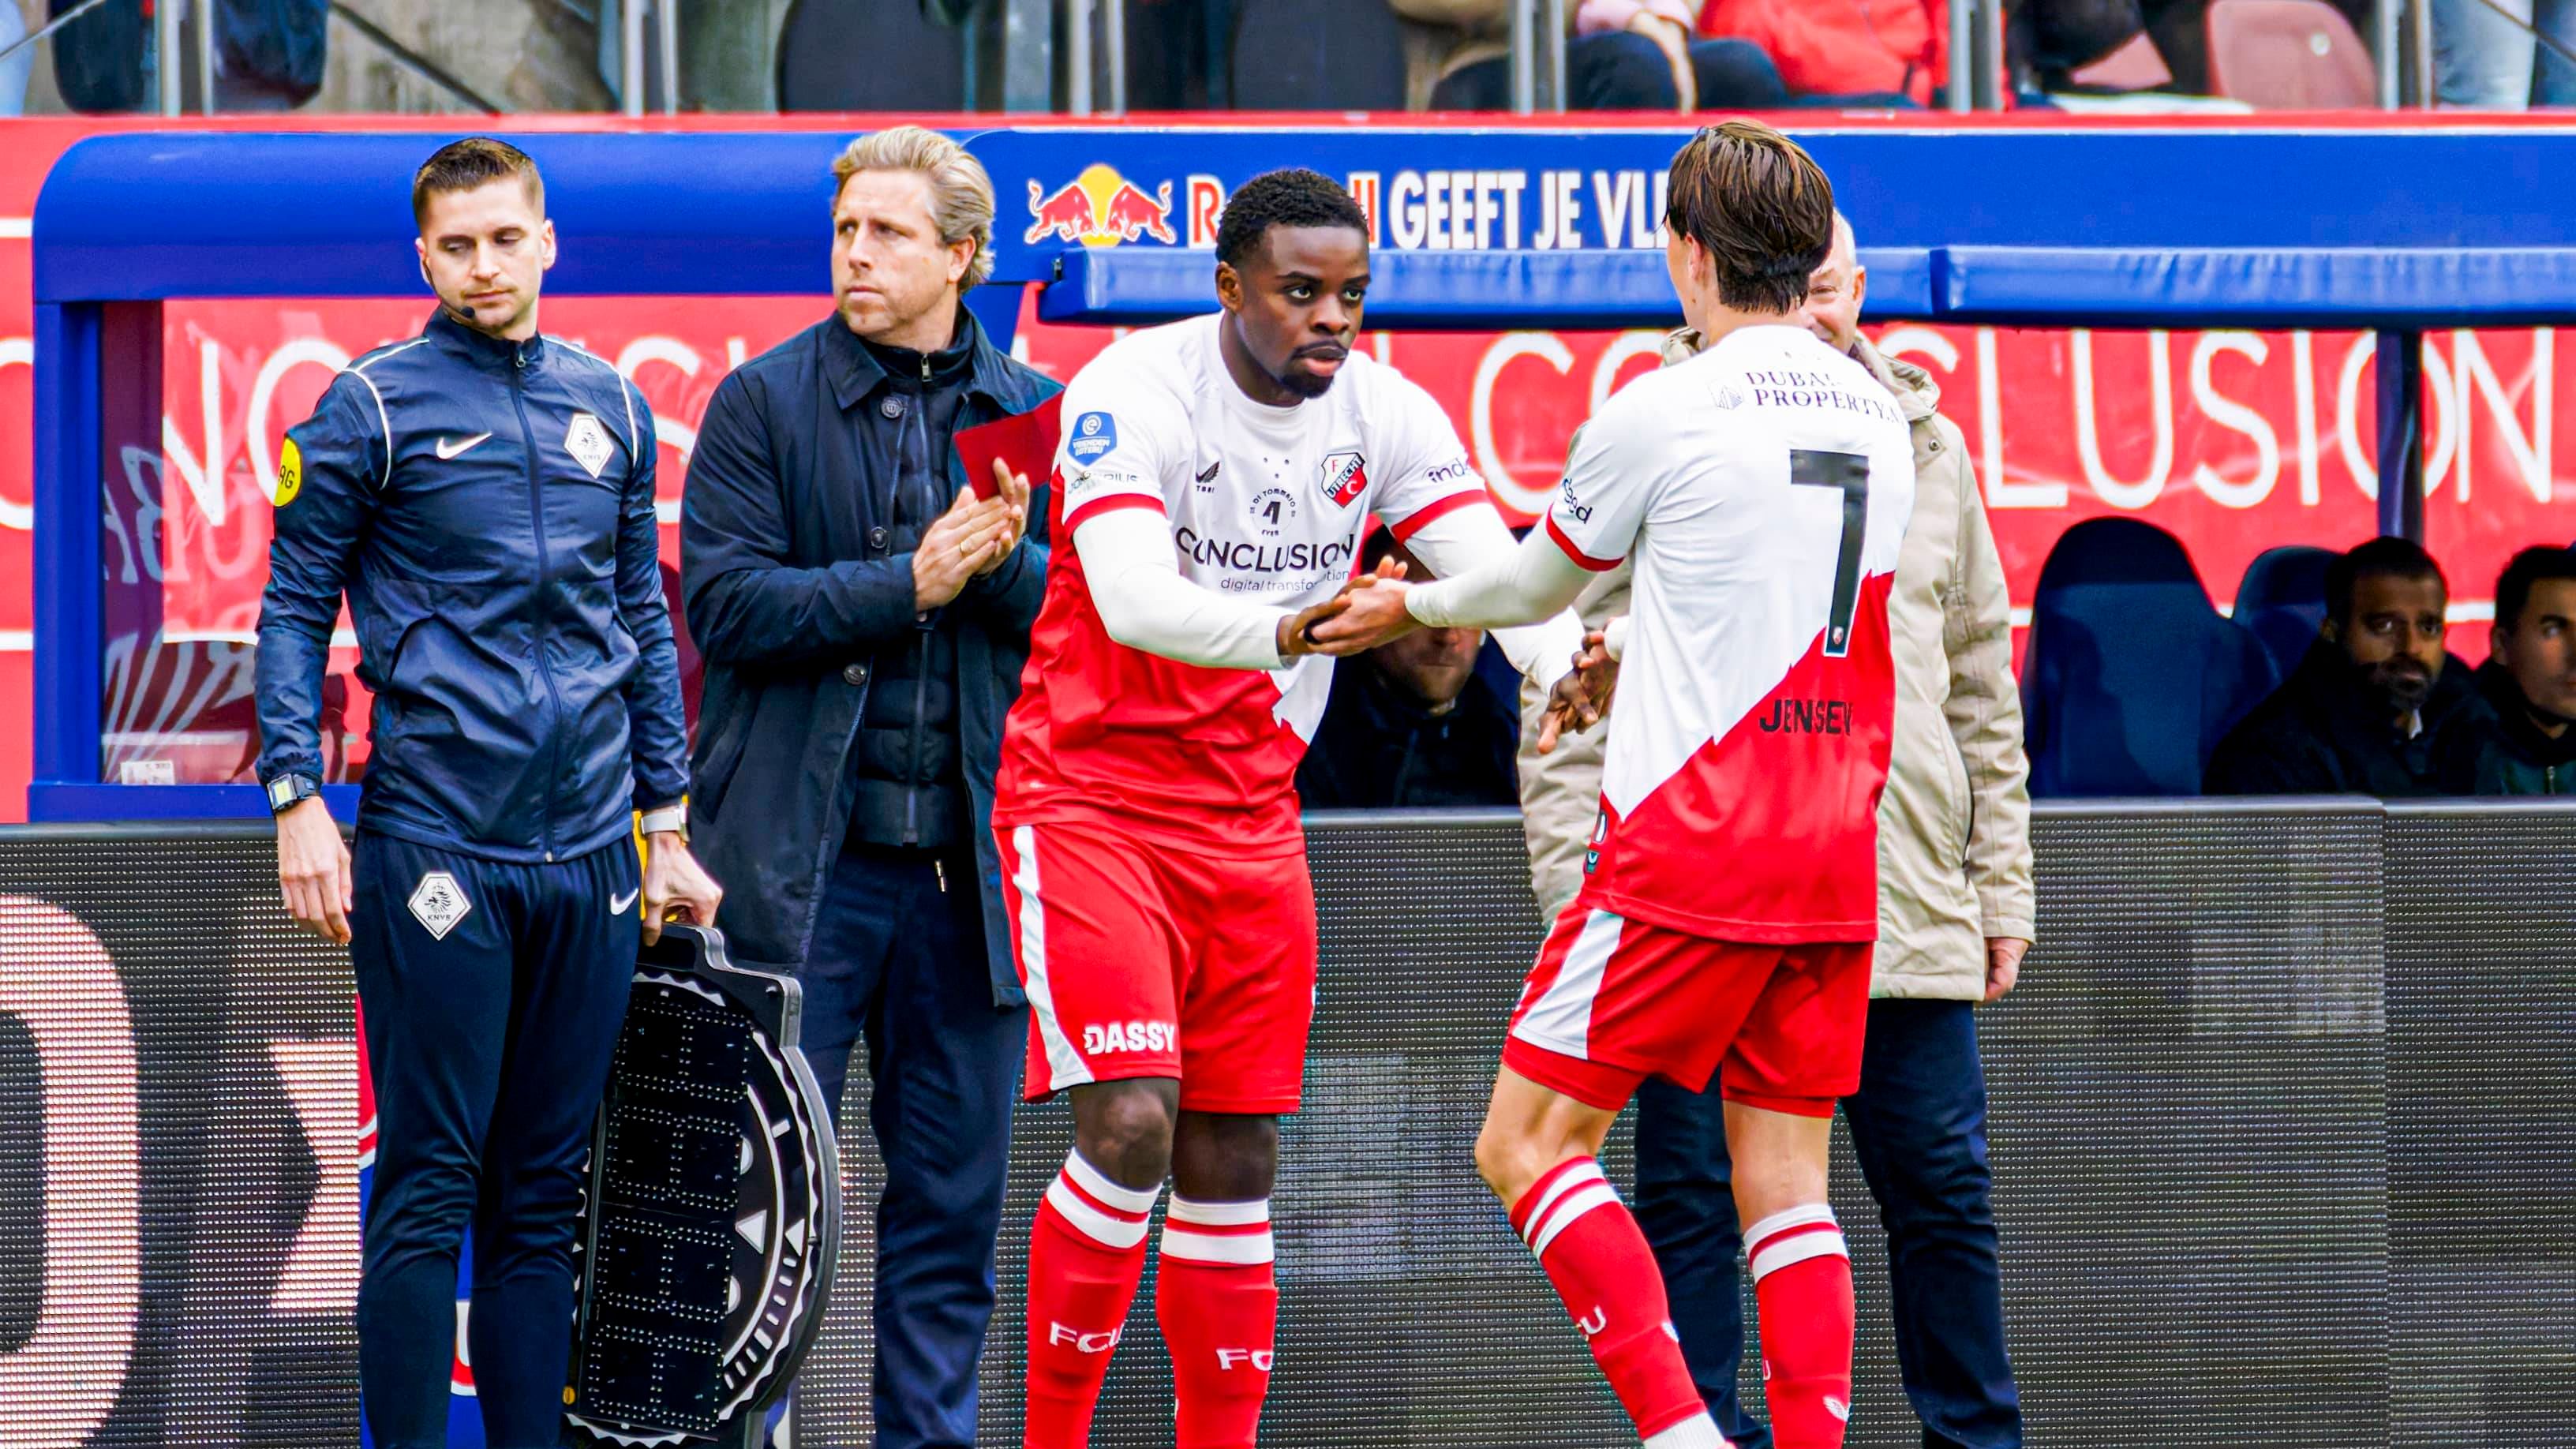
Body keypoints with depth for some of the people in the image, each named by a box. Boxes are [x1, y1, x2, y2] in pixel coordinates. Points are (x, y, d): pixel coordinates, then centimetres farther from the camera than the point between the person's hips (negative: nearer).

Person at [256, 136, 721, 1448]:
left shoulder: (608, 405, 13)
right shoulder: (375, 405, -1)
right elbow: (294, 612, 0)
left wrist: (666, 822, 17)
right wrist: (298, 802, -10)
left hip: (589, 850, 5)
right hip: (434, 840, -5)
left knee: (543, 1192, 7)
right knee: (429, 1187, -5)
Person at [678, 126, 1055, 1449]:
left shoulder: (1033, 415, 10)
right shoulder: (763, 403, 2)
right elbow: (725, 599, -9)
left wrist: (1008, 564, -13)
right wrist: (910, 583, -13)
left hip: (967, 864, 3)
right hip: (799, 859, -3)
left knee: (955, 1192, 6)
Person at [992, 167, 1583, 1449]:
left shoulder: (1383, 414, -1)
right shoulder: (1130, 393, -18)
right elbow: (1132, 600, -31)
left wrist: (1574, 663, -32)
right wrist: (1284, 630, -49)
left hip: (1249, 815, 5)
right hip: (1090, 797, -5)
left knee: (1234, 1161, 5)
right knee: (1129, 1127, -18)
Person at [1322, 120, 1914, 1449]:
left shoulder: (1661, 413, -8)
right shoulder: (1878, 417, 10)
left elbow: (1538, 584, 9)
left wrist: (1411, 605, 28)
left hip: (1686, 844, -6)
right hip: (1835, 864, 6)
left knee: (1526, 1146, -1)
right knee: (1784, 1181, 8)